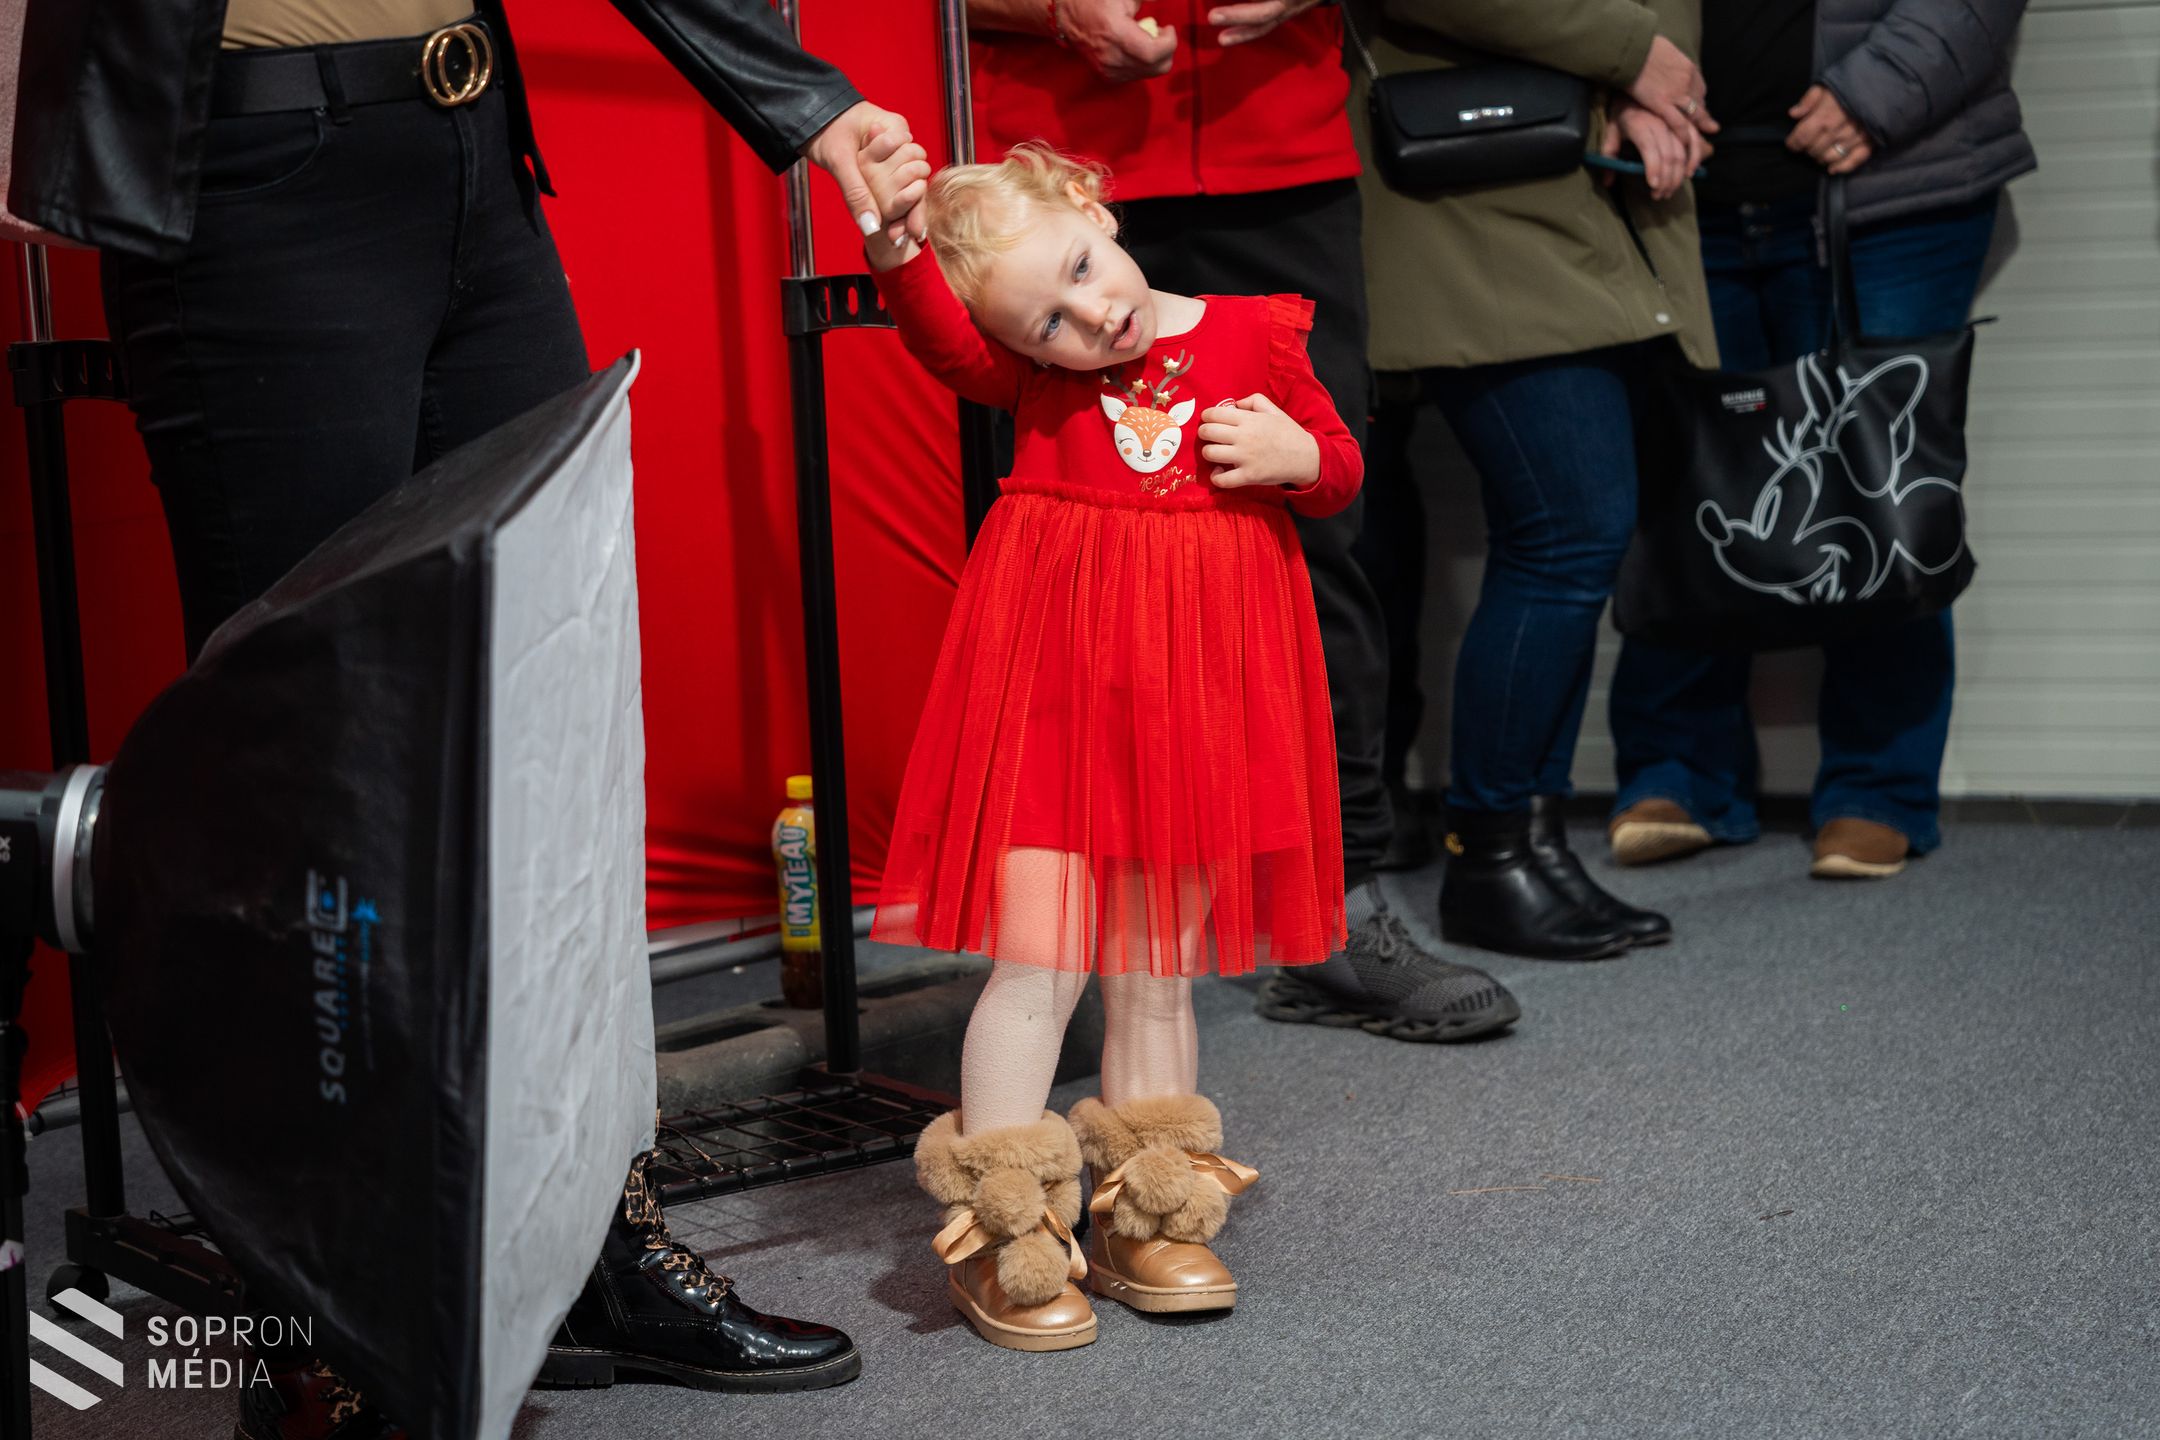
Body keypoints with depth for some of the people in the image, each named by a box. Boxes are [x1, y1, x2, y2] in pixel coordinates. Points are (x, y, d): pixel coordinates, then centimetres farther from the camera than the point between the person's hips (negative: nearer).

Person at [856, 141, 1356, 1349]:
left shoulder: (1252, 339, 1)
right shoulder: (1029, 371, -5)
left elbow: (1340, 466, 14)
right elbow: (943, 339, -26)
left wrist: (1296, 455, -9)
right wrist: (896, 242, -45)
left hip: (1201, 682, 2)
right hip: (1057, 674, -2)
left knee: (1157, 969, 12)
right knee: (1042, 956, -6)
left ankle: (1144, 1224, 26)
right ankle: (998, 1239, 7)